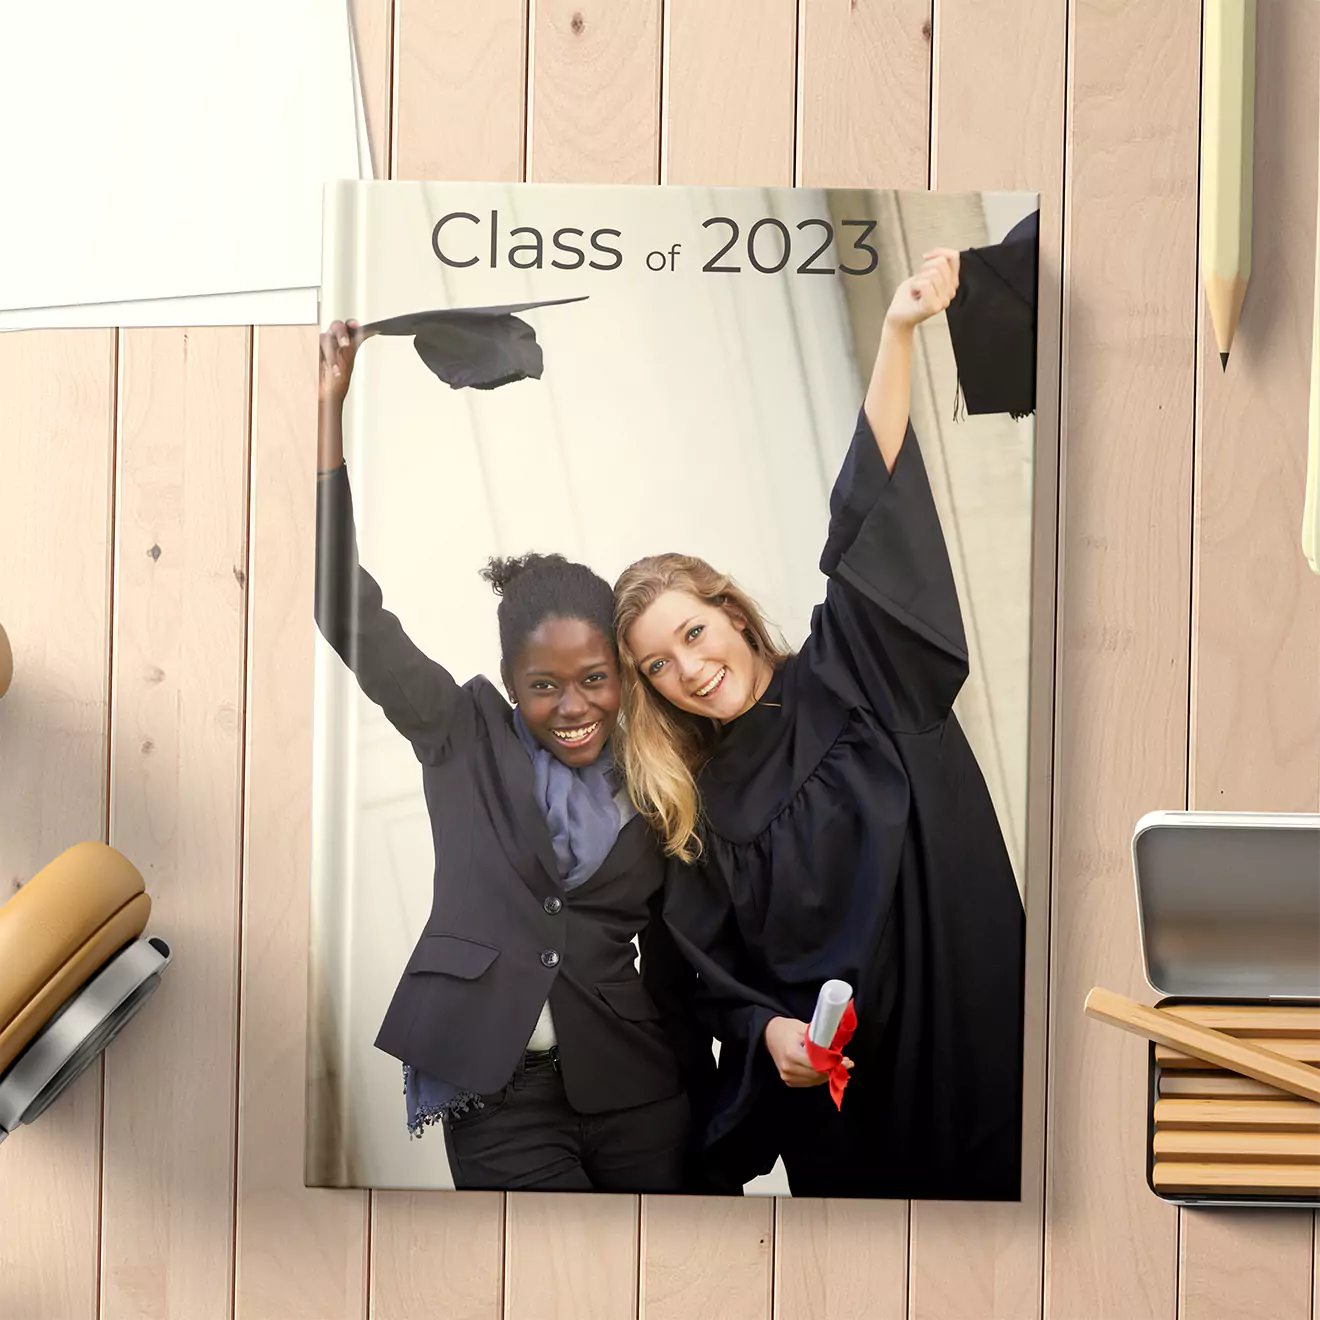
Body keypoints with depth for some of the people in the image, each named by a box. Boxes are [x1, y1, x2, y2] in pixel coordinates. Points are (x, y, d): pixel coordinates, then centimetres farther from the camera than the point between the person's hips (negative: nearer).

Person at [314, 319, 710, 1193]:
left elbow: (672, 954, 13)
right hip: (499, 1090, -2)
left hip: (634, 1088, 2)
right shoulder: (466, 738, 1)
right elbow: (349, 611, -8)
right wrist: (328, 408, -14)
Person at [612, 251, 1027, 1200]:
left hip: (975, 1046, -1)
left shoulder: (849, 679, 0)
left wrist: (900, 330, -13)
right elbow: (717, 976, 6)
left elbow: (869, 514, -7)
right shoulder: (694, 810, 5)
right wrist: (767, 1030, -15)